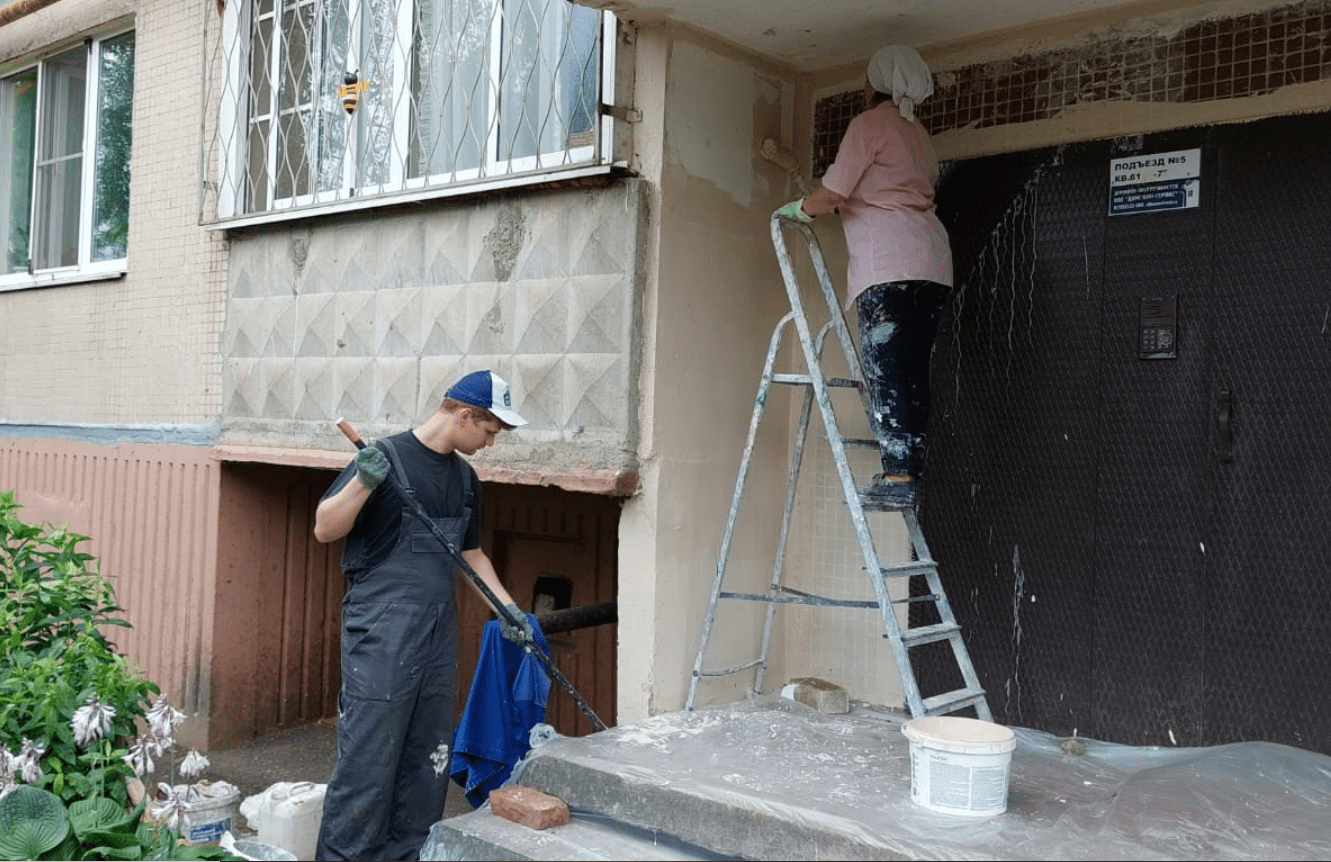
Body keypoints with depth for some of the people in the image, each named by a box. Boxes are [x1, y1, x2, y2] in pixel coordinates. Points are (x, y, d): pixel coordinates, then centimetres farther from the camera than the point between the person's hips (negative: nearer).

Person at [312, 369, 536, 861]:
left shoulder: (465, 478, 14)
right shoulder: (387, 456, -7)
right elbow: (325, 530, -9)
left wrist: (508, 608, 13)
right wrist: (363, 482, -24)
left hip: (439, 634, 7)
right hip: (380, 632, -7)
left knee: (429, 761, 11)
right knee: (367, 757, -4)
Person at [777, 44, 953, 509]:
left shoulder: (870, 123, 1)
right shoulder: (919, 135, 26)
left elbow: (833, 193, -6)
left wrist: (795, 209, 13)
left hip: (889, 262, -8)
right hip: (931, 262, 8)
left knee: (884, 371, -11)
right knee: (913, 373, 4)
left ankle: (897, 477, -17)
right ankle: (910, 477, 1)